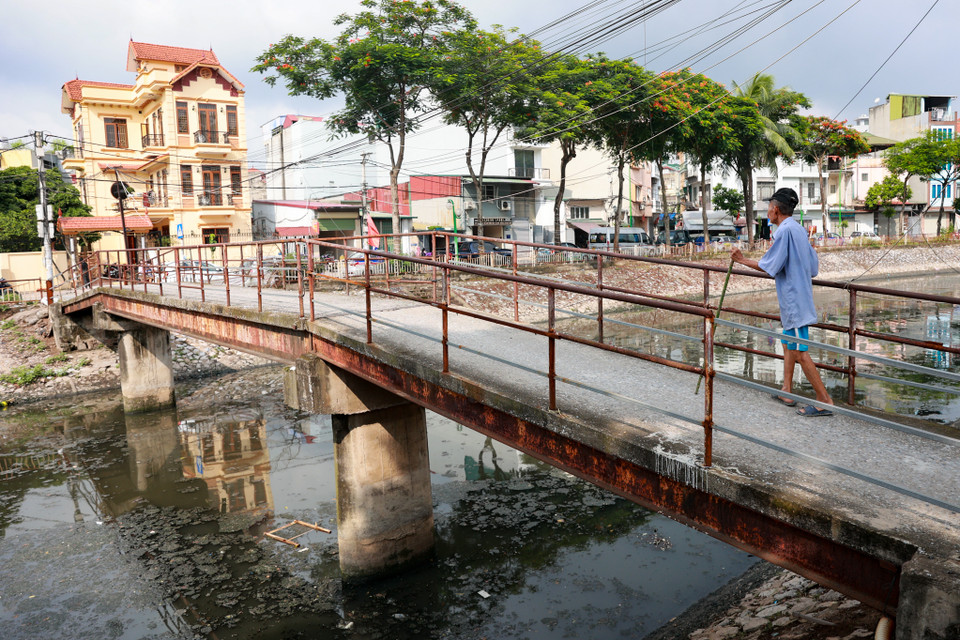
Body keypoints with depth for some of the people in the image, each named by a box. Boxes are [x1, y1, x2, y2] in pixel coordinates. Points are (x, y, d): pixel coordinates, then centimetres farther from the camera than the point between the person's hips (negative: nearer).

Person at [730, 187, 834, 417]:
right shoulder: (799, 229, 13)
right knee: (788, 345, 19)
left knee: (799, 352, -7)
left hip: (793, 301, -10)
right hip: (800, 297, 10)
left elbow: (768, 266, -15)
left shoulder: (784, 230, -16)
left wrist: (742, 260, -3)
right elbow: (813, 267, 14)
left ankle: (825, 401, -4)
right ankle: (786, 391, 27)